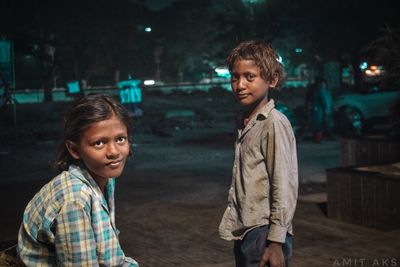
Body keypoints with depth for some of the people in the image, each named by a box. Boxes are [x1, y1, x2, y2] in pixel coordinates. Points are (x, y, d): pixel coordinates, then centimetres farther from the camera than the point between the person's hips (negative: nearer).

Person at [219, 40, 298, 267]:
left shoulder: (274, 123, -14)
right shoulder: (244, 122, 10)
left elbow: (285, 188, -17)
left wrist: (276, 241, -17)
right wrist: (232, 225, 13)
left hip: (264, 233, -8)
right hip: (244, 232, 8)